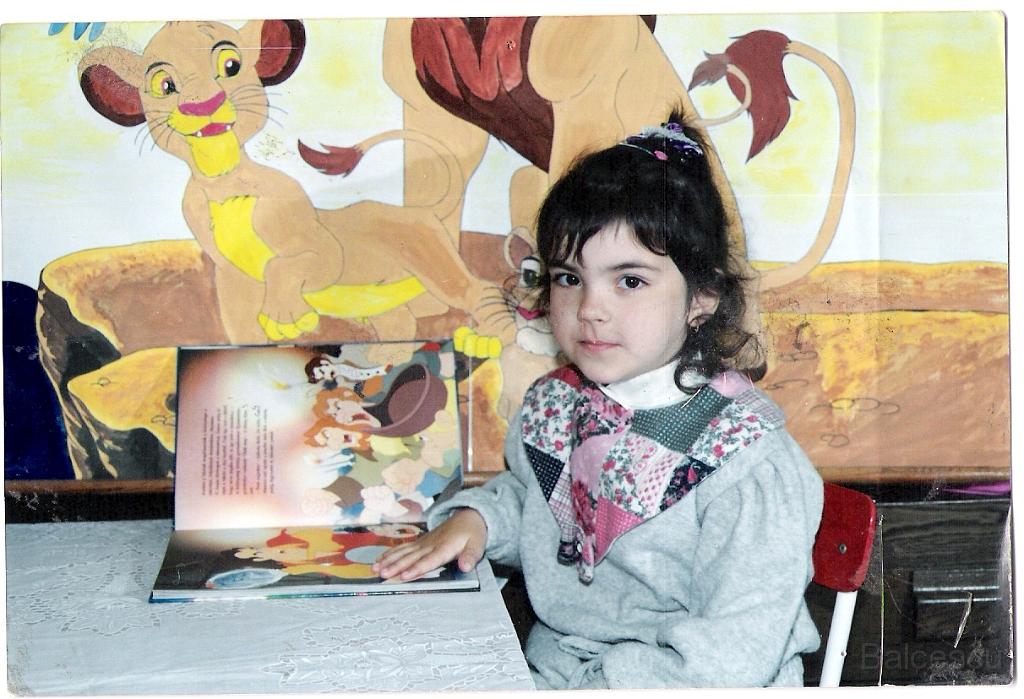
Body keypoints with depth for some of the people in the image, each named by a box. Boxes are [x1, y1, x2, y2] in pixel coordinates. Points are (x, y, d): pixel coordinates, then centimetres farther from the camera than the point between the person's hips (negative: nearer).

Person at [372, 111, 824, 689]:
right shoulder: (551, 407, 1)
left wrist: (595, 684, -23)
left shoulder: (749, 464, -19)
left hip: (673, 688, -5)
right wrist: (476, 516, 2)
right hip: (546, 671, 5)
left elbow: (731, 657, -20)